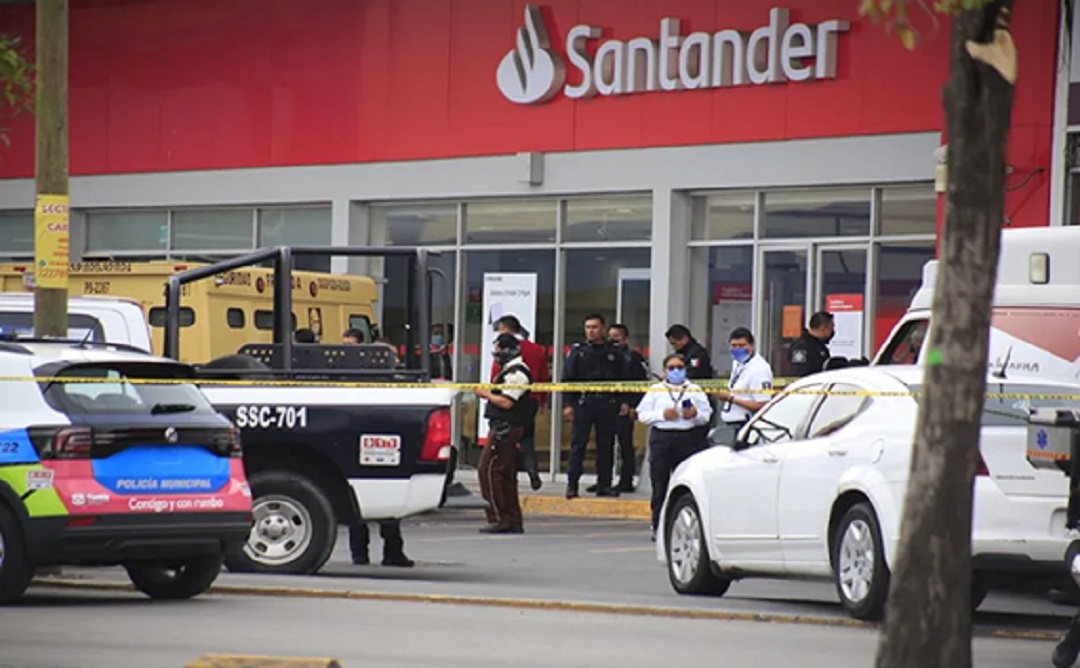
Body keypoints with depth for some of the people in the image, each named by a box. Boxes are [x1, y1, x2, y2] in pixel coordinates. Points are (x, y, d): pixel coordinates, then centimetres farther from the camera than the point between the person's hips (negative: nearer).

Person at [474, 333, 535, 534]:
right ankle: (513, 521, 15)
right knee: (506, 475, 12)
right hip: (504, 428, 11)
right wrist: (487, 393, 11)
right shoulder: (510, 370, 19)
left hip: (505, 428, -11)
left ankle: (499, 518, -13)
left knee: (488, 470, -11)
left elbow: (506, 402, -22)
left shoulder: (516, 373, -15)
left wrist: (485, 394, -10)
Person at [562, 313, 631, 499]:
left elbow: (624, 379, 11)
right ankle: (572, 484, -2)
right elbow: (568, 378, 3)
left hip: (608, 404, 2)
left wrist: (624, 401, 0)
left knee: (606, 445, 4)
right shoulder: (578, 351, 6)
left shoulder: (615, 352, 9)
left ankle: (604, 484, 11)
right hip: (583, 402, -2)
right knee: (578, 444, -4)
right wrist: (568, 404, -5)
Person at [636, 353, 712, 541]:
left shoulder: (696, 390, 15)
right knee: (660, 485, -3)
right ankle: (658, 526, 2)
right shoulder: (655, 390, 13)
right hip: (661, 438, 0)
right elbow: (642, 415, 7)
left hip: (689, 439, 0)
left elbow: (707, 415, 11)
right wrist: (662, 415, -7)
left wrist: (695, 414, -10)